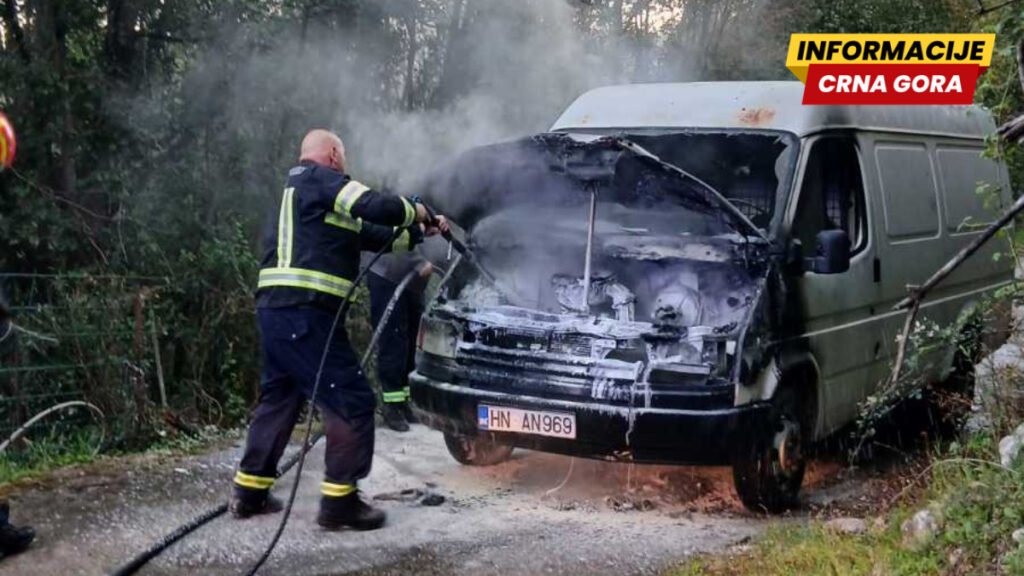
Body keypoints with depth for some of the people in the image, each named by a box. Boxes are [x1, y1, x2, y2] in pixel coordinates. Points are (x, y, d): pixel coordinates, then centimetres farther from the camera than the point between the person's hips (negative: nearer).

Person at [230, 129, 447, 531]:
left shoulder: (297, 189, 27)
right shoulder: (320, 180, -3)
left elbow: (370, 235, 27)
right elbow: (376, 208, -16)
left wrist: (420, 232, 27)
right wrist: (413, 211, 4)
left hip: (275, 309, 11)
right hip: (304, 313, -11)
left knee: (278, 398, 20)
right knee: (352, 403, -5)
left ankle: (249, 493, 26)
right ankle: (339, 502, -2)